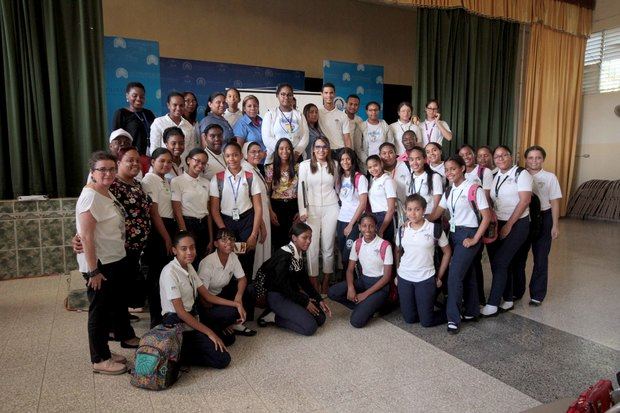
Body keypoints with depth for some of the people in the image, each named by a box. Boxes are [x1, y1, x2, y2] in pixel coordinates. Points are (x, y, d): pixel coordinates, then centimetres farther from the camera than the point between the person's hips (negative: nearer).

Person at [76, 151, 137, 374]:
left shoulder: (107, 193, 9)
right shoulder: (90, 197, -18)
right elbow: (86, 237, -21)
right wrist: (93, 271, -21)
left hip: (116, 261, 9)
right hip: (99, 265, -9)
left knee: (116, 303, 19)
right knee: (100, 310, 4)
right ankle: (99, 360, 17)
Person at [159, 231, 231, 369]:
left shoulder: (189, 267, 5)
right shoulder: (170, 272, -21)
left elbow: (207, 296, 6)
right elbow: (180, 312, -22)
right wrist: (208, 332, -20)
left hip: (192, 317, 9)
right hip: (178, 323, -8)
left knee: (229, 337, 14)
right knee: (222, 359, -12)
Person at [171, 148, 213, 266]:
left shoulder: (206, 183, 10)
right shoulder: (177, 182, -5)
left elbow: (208, 212, 10)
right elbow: (177, 212, -8)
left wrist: (211, 239, 7)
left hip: (204, 226, 5)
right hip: (187, 225, -5)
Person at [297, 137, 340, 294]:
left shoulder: (334, 164, 7)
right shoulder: (305, 165, -2)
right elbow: (301, 189, -4)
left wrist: (341, 204, 18)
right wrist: (302, 211, -11)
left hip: (331, 209, 2)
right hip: (312, 209, -2)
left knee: (328, 247, 5)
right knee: (312, 247, -1)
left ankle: (326, 282, 17)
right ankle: (314, 282, 10)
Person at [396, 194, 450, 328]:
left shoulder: (434, 229, -9)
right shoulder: (402, 229, 0)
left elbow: (447, 252, 1)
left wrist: (439, 277, 2)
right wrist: (397, 273, 8)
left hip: (426, 279, -3)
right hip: (404, 278, 3)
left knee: (426, 321, 1)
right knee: (409, 318, 10)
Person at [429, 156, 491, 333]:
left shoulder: (473, 189, -12)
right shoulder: (449, 191, 9)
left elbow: (487, 216, -13)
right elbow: (437, 213, 9)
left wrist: (475, 239, -14)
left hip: (468, 234, -7)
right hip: (454, 233, 7)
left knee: (454, 275, -12)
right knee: (466, 273, 15)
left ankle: (453, 318, -2)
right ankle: (471, 311, 28)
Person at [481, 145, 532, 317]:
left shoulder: (521, 174, -7)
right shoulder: (496, 177, 13)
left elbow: (525, 201, -14)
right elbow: (493, 201, 11)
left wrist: (508, 225, -14)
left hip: (517, 224, -6)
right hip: (498, 224, 6)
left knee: (499, 262, -10)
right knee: (504, 263, 8)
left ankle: (492, 305, -3)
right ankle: (508, 300, 21)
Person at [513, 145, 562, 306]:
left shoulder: (550, 177, -3)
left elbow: (555, 202, 0)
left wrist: (555, 225, -2)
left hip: (543, 218, -1)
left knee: (541, 258, 7)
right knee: (518, 257, 9)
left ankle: (537, 295, 21)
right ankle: (516, 291, 25)